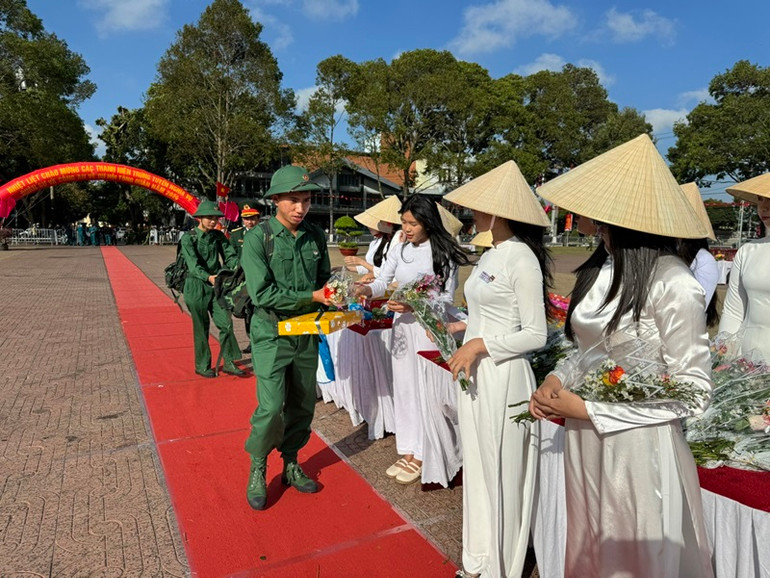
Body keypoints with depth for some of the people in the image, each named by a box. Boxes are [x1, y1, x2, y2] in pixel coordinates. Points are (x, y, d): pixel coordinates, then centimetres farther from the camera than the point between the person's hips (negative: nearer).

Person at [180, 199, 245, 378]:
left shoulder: (218, 236, 7)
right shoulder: (188, 238, -8)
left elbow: (230, 256, 0)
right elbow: (193, 264, -19)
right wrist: (208, 277, -37)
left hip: (217, 286, 4)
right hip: (196, 286, -4)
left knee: (226, 323, 1)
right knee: (201, 328, 4)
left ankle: (229, 363, 13)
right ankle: (202, 366, 19)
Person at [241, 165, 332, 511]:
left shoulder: (315, 236, 1)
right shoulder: (258, 238, -13)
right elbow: (262, 293, -18)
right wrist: (312, 296, -20)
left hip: (306, 333, 5)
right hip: (272, 333, -5)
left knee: (303, 404, 13)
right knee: (271, 407, -7)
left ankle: (290, 465, 33)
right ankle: (257, 471, 18)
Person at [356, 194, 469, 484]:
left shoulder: (443, 253, -8)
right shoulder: (399, 249, 7)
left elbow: (447, 297, -8)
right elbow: (382, 281, 1)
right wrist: (366, 289, -21)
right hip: (401, 325, 5)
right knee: (403, 388, 11)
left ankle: (421, 456, 17)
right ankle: (407, 452, 24)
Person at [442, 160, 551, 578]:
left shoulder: (521, 258, -15)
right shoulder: (491, 255, 11)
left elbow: (535, 335, -16)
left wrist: (480, 345, -19)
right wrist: (466, 326, 9)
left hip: (502, 375, -9)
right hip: (475, 372, 9)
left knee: (501, 472, 7)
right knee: (477, 466, 18)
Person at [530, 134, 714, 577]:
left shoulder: (674, 285, -19)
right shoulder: (603, 271, 2)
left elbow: (694, 391, -17)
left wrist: (586, 409, -18)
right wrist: (557, 379, -5)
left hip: (638, 446, -6)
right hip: (584, 440, 7)